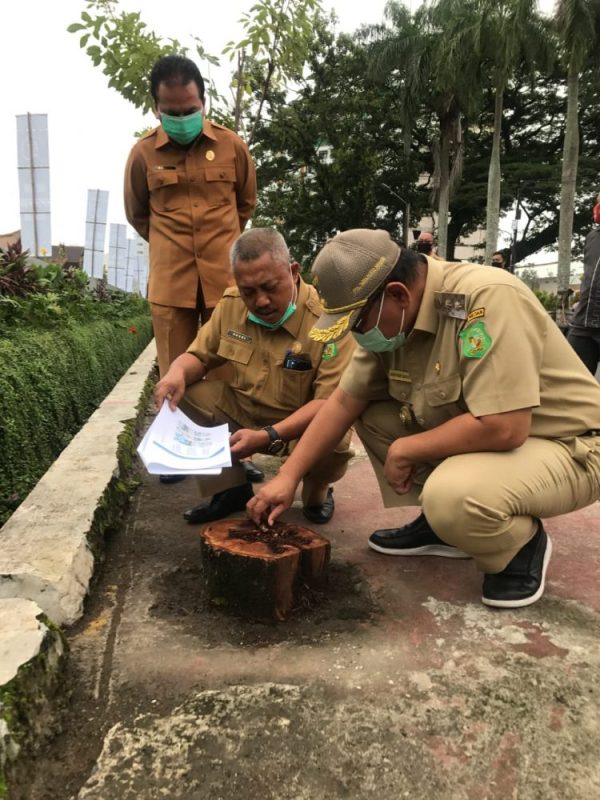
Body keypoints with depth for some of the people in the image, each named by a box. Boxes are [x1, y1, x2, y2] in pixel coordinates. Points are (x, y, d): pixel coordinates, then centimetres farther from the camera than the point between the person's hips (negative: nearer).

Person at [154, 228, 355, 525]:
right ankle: (230, 490, 2)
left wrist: (268, 436, -40)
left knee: (334, 442, -36)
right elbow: (199, 355, 5)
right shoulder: (230, 304, -7)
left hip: (304, 426, -4)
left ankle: (316, 491, 4)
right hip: (240, 412, 5)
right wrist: (177, 373, -22)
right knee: (180, 396, -15)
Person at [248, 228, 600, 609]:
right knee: (371, 412, -2)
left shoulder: (487, 298, -29)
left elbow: (503, 428, -34)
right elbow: (345, 401, 2)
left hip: (568, 448, -7)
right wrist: (288, 476, -3)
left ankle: (523, 546, -1)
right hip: (479, 433, 8)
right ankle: (441, 524, 10)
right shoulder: (393, 317, -5)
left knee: (452, 496, -34)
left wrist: (405, 450, -20)